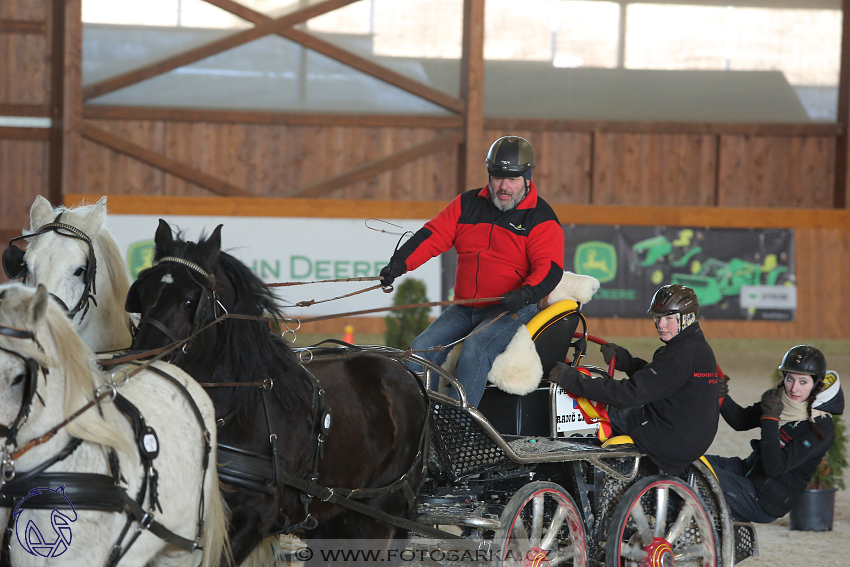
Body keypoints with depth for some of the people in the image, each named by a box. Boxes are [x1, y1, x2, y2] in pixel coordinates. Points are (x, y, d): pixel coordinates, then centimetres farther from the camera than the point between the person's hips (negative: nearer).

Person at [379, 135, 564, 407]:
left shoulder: (541, 219, -3)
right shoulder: (468, 204, 11)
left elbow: (549, 269, -14)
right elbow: (433, 235, 4)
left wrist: (525, 293, -35)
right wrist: (399, 263, -14)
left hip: (510, 310, -6)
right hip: (464, 308, 6)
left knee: (475, 351, -31)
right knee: (422, 349, -12)